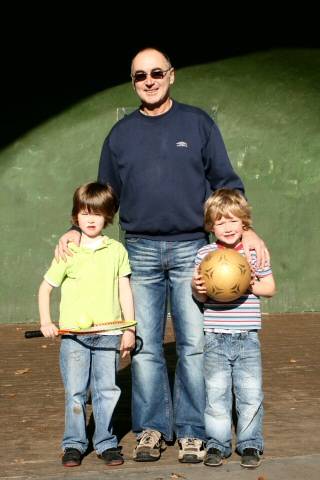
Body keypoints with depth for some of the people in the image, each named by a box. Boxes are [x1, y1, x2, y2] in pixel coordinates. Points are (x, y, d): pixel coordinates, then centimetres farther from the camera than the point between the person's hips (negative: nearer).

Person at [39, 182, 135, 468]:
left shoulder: (117, 251, 5)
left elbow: (125, 291, 7)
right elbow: (46, 287, 11)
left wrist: (130, 329, 3)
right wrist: (46, 322, 0)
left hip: (108, 334, 0)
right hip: (72, 334, 0)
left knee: (107, 390, 5)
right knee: (75, 392, 5)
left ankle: (106, 442, 17)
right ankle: (74, 444, 16)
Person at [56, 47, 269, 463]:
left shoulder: (198, 123, 6)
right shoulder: (120, 134, 12)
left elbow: (227, 183, 6)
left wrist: (245, 228, -7)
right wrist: (79, 231, 4)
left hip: (192, 247, -2)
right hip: (140, 252, 2)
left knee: (195, 344, 0)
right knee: (146, 346, 4)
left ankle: (193, 431, 9)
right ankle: (152, 428, 14)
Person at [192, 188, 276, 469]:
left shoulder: (255, 253, 2)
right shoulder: (204, 254, 2)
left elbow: (271, 287, 6)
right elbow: (200, 295, 3)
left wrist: (253, 285, -13)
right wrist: (197, 289, -19)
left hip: (247, 338, 0)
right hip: (215, 338, 0)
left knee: (251, 392, 3)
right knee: (216, 392, 5)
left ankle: (250, 444, 18)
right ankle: (217, 444, 18)